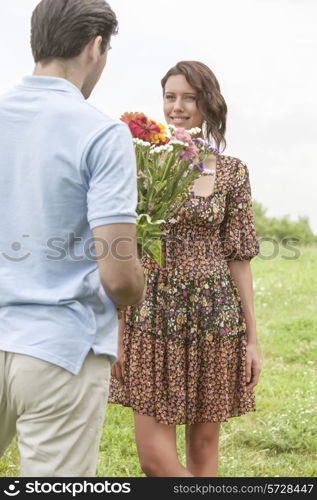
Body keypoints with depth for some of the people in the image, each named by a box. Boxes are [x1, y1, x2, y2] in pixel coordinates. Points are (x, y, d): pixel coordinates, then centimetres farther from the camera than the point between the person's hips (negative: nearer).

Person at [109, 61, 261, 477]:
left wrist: (252, 337, 2)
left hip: (215, 317, 1)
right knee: (153, 453, -5)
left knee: (203, 445, 7)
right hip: (153, 315, 0)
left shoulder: (232, 172, 3)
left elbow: (238, 258, 5)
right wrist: (117, 334, -4)